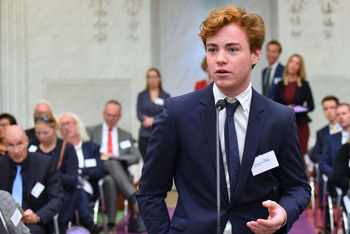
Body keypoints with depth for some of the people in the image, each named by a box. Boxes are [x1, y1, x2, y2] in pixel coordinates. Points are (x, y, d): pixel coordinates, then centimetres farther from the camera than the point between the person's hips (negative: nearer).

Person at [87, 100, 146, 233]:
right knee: (113, 163, -35)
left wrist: (119, 157, -5)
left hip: (119, 172, 2)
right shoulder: (91, 131, 21)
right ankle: (135, 200, -48)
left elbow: (136, 157, 12)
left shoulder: (126, 136, 26)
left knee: (110, 181, -36)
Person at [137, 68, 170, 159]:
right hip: (145, 135, 1)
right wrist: (147, 121, -16)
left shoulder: (166, 96, 8)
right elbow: (139, 114, 2)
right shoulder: (142, 95, 11)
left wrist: (153, 119, -11)